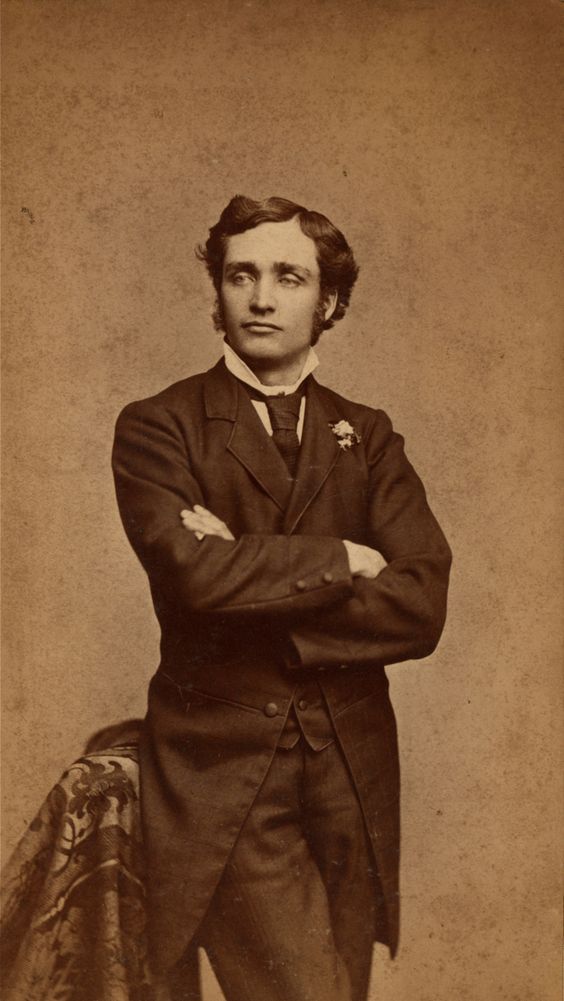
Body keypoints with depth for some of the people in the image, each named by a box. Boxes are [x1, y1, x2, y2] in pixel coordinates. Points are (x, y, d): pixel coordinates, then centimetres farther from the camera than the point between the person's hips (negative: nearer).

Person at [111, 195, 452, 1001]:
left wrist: (253, 575, -13)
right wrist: (341, 559, -9)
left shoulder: (369, 438, 8)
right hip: (220, 767, -3)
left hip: (350, 772, 4)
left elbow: (422, 606, -6)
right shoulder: (158, 427, -1)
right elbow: (193, 571, -19)